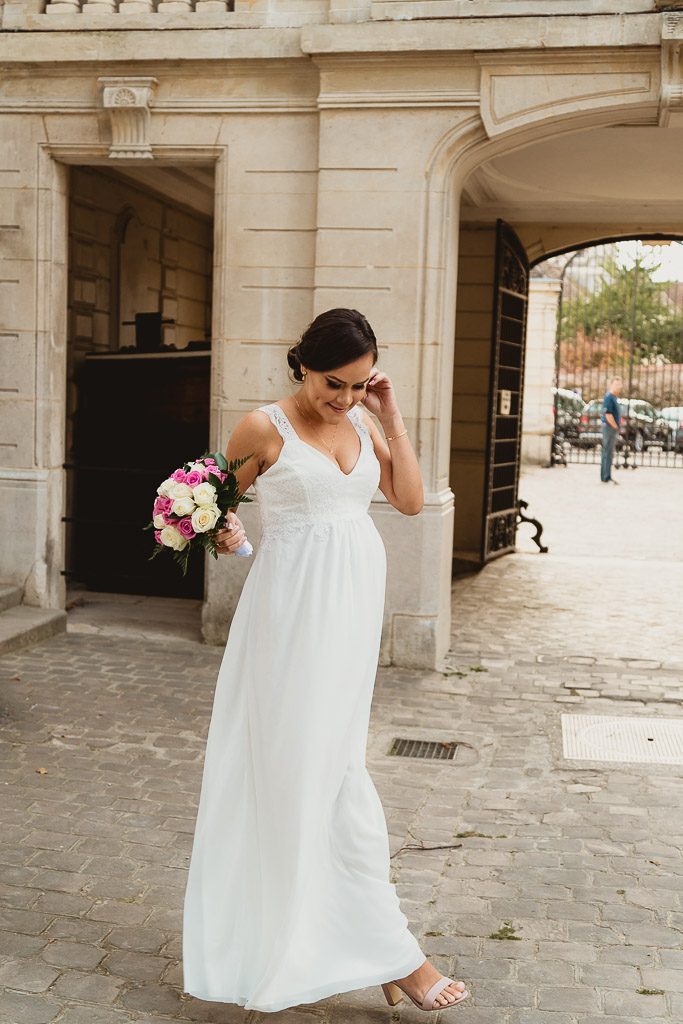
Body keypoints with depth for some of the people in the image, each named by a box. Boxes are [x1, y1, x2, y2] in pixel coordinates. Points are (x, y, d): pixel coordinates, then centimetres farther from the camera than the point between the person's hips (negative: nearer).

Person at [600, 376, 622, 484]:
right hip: (610, 427, -10)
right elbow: (608, 415, -22)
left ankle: (606, 476, 18)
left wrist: (616, 428, 14)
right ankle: (606, 478, -8)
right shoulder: (609, 397, -15)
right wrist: (616, 427, -15)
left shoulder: (613, 397, 16)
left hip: (613, 428, 10)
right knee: (608, 453, -9)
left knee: (608, 453, 13)